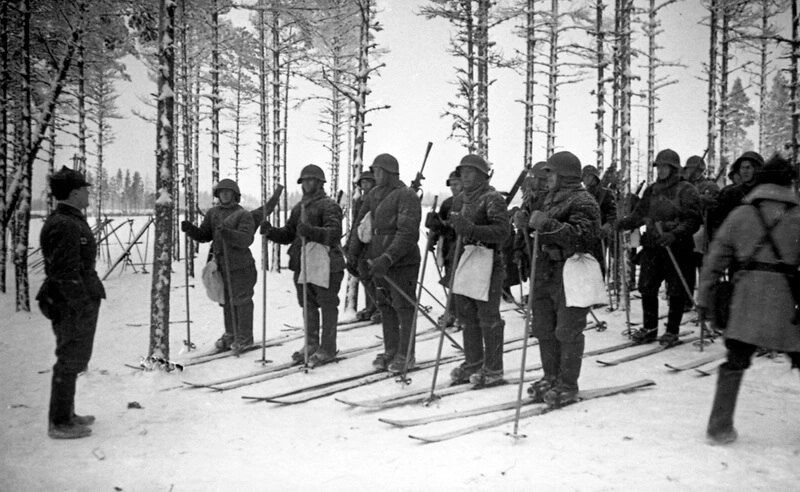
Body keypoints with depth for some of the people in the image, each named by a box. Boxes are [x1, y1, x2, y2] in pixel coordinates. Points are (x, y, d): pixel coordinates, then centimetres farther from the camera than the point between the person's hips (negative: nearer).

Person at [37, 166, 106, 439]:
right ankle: (59, 423, 9)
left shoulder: (71, 221, 14)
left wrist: (89, 300, 21)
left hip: (80, 302, 11)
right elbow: (65, 273, -23)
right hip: (74, 305, -11)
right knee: (70, 361, -1)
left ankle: (66, 415, 31)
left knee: (73, 360, 19)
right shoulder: (65, 225, -19)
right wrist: (82, 306, -21)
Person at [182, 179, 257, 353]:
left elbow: (246, 239, -21)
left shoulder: (243, 215, -8)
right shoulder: (212, 213, 10)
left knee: (241, 301, 1)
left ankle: (245, 338, 12)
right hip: (221, 266, 6)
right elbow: (204, 235, 10)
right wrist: (191, 229, -10)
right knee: (227, 302, 15)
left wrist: (227, 233, -36)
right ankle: (230, 334, 28)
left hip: (241, 266, -6)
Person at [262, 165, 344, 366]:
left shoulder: (329, 206, -9)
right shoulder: (298, 208, 16)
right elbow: (288, 234, 17)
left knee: (328, 307, 3)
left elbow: (334, 233, -23)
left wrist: (312, 231, -38)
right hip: (302, 264, 8)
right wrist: (271, 231, -2)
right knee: (308, 306, 16)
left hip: (326, 264, -8)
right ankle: (311, 344, 30)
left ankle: (327, 349, 12)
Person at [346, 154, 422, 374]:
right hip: (378, 263, 7)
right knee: (385, 308, 13)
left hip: (402, 264, -7)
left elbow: (408, 233, -22)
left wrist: (387, 258, -28)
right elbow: (360, 226, 15)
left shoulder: (406, 196, -12)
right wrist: (352, 253, 4)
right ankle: (390, 351, 25)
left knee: (404, 308, 0)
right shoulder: (373, 195, 12)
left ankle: (406, 355, 11)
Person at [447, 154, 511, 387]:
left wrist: (472, 230, -31)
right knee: (466, 316, 14)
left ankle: (493, 370, 7)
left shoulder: (493, 199, -10)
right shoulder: (459, 199, 15)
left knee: (488, 318, -3)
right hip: (462, 263, 8)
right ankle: (473, 363, 26)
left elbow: (503, 230, -22)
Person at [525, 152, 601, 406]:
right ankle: (551, 378, 26)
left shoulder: (583, 202, -11)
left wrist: (547, 224, -32)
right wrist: (528, 222, 11)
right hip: (545, 273, 9)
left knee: (568, 331, -2)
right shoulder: (551, 199, 17)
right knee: (543, 328, 13)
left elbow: (581, 237, -26)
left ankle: (568, 385, 10)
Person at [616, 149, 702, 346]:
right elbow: (640, 214, 15)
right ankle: (649, 328, 22)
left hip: (677, 249, -5)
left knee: (676, 293, 4)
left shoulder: (686, 191, -6)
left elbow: (693, 221, -12)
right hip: (652, 247, 5)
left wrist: (674, 234, -26)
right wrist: (624, 222, -5)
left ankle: (672, 331, 17)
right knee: (646, 289, 8)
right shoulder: (651, 190, 13)